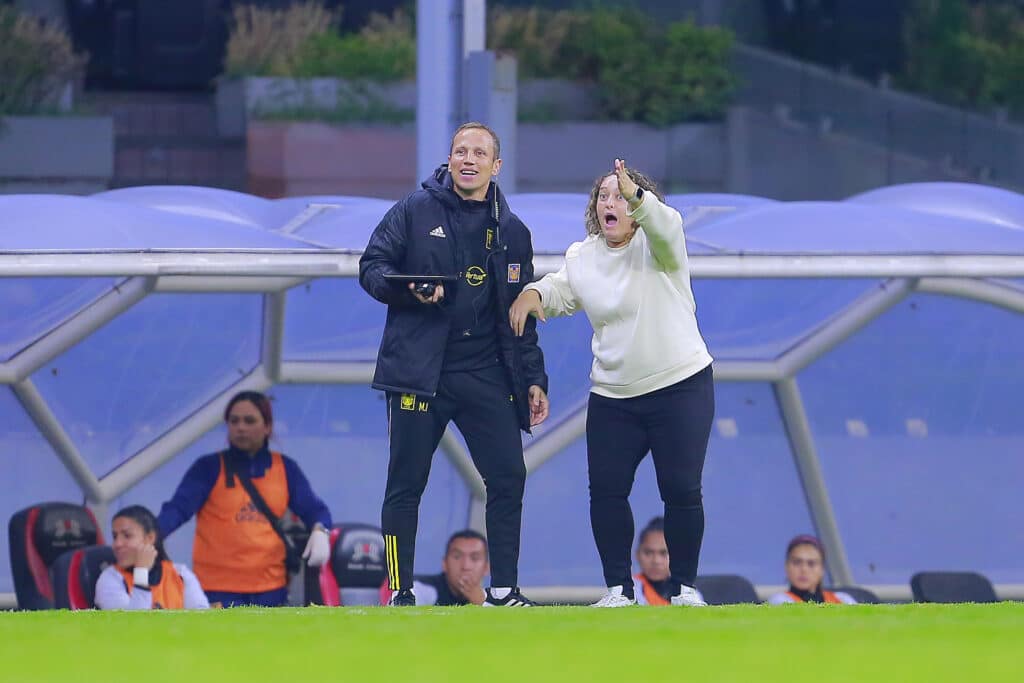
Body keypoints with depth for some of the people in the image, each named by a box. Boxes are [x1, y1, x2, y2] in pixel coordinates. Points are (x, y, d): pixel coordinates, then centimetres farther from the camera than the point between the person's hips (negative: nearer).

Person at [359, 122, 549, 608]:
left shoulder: (511, 231, 12)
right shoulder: (415, 212, 2)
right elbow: (371, 267, 1)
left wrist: (533, 380, 10)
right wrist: (409, 290, -19)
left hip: (487, 376, 3)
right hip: (419, 371, -3)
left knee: (508, 478, -3)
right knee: (406, 485, -1)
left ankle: (503, 591, 5)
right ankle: (400, 594, 5)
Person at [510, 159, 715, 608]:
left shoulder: (655, 246, -8)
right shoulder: (583, 257, 8)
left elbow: (665, 225, -28)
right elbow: (559, 291, 13)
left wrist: (635, 195, -49)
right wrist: (532, 292, -12)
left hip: (680, 385, -4)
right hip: (612, 397, 4)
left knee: (681, 490, -5)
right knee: (606, 490, -4)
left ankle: (683, 585, 9)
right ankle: (619, 587, 7)